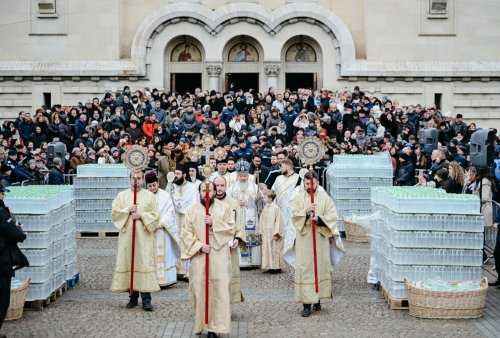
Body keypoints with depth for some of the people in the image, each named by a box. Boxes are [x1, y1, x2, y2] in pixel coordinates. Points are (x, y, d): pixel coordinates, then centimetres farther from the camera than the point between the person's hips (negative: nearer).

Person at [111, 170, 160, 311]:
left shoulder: (150, 196, 7)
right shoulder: (122, 195, 10)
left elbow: (155, 215, 1)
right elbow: (114, 213, 3)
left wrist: (141, 215, -11)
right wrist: (128, 210, -9)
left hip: (144, 236, -2)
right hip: (127, 235, 2)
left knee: (144, 263, -8)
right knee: (128, 262, 1)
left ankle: (146, 299, -8)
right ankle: (133, 297, 11)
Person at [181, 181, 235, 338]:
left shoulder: (224, 208, 5)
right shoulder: (192, 210, 6)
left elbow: (231, 229, -2)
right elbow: (186, 233, 1)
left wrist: (214, 223, -13)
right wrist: (199, 246, -12)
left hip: (219, 256, -1)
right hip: (199, 256, 1)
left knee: (219, 289, -6)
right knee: (199, 288, 1)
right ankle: (200, 323, 15)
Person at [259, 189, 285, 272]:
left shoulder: (275, 208, -11)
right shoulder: (265, 208, 7)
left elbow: (278, 221, -13)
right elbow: (262, 220, 13)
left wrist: (276, 233, -15)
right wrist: (262, 231, 9)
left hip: (273, 233, -6)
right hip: (266, 233, 6)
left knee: (275, 250, -1)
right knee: (268, 249, 7)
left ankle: (277, 266, 6)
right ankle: (270, 266, 13)